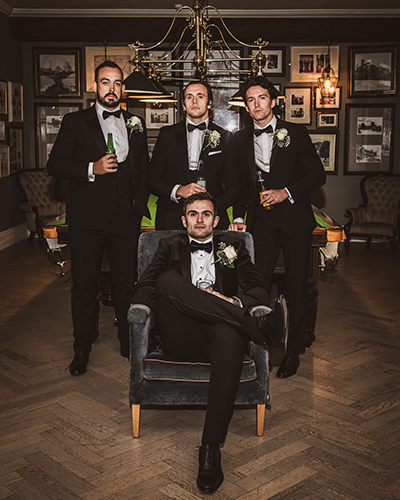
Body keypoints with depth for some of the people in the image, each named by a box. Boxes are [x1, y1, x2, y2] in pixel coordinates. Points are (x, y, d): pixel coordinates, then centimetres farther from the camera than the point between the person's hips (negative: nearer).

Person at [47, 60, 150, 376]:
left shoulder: (135, 124, 13)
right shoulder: (75, 123, 4)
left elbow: (143, 168, 18)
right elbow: (55, 165, -2)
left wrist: (141, 203, 8)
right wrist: (92, 169, -15)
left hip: (127, 217, 2)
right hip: (88, 218, -2)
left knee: (127, 283, 8)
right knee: (84, 285, 5)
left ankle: (129, 343, 24)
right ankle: (82, 349, 19)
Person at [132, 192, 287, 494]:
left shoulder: (233, 247, 26)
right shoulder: (170, 247, 25)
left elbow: (261, 291, 14)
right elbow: (142, 292, 12)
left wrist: (232, 301, -8)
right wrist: (172, 297, -9)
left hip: (220, 332, 0)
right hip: (182, 339, 0)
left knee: (230, 336, -38)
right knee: (168, 280, -29)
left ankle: (211, 448, -36)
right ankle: (260, 326, -30)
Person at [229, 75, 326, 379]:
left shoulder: (295, 134, 2)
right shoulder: (241, 140, 10)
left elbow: (318, 175, 1)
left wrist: (286, 192, -12)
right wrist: (239, 217, 5)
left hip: (295, 220, -2)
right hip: (261, 223, 2)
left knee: (297, 287, 3)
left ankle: (294, 350, 16)